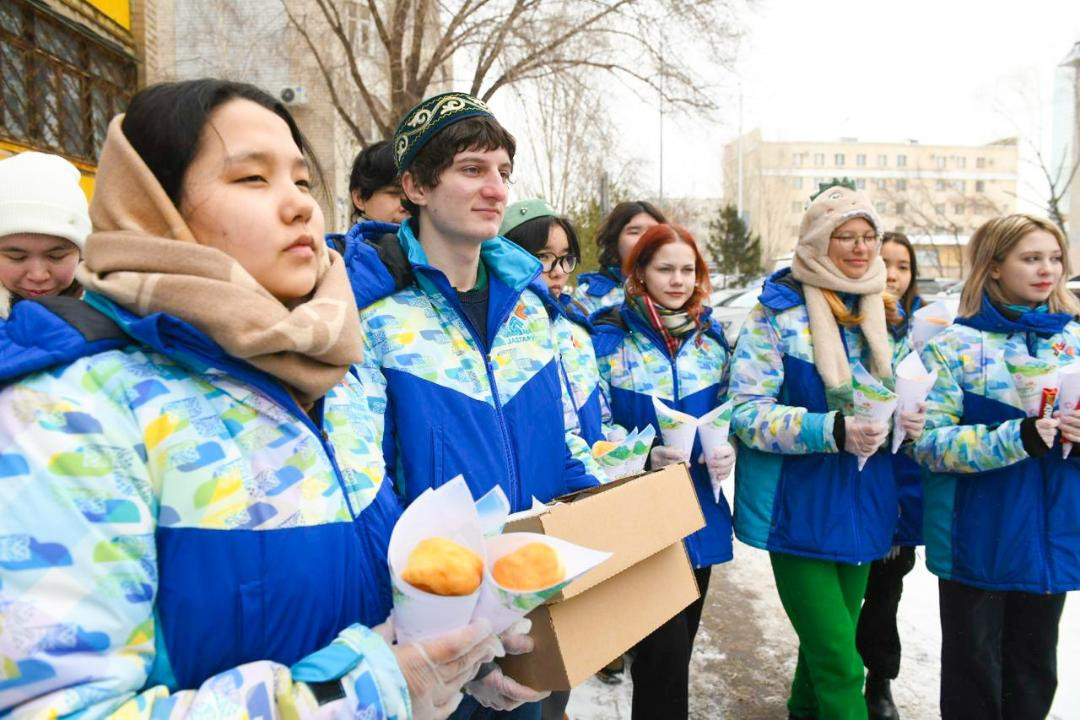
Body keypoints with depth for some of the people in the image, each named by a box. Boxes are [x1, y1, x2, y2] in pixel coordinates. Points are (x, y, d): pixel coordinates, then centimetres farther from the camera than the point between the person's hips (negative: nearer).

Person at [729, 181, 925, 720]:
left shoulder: (880, 313, 8)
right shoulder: (778, 312, -11)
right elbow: (747, 412, -17)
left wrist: (908, 421, -5)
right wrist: (834, 431, -28)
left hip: (863, 508, 6)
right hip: (801, 509, -6)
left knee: (830, 642, 20)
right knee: (838, 661, -7)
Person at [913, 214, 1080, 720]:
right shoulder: (953, 345, -9)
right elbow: (928, 443, -15)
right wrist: (1018, 438, -27)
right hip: (978, 539, -4)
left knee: (1035, 670, 18)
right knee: (974, 673, 11)